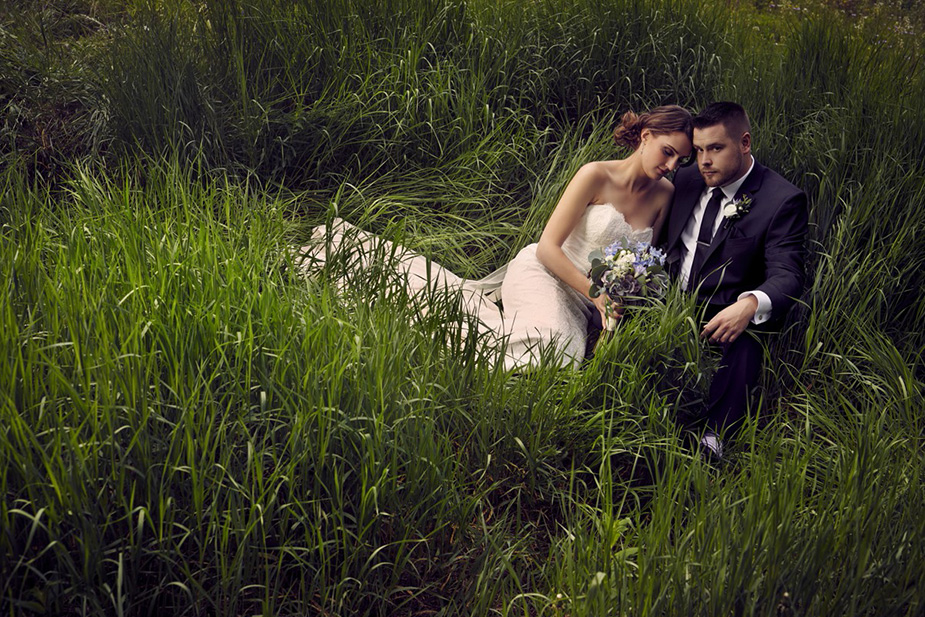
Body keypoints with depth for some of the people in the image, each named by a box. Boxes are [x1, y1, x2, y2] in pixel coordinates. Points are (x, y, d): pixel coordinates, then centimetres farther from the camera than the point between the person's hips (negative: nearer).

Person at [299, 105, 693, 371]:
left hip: (578, 303, 5)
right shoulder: (597, 176, -11)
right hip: (540, 275, -5)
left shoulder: (664, 194, 7)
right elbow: (548, 246, -12)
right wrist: (594, 292, -18)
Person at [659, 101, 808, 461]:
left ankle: (713, 435, -29)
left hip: (725, 317, -5)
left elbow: (786, 275, -17)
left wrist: (751, 304, -40)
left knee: (746, 346, -36)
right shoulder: (686, 181, 8)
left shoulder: (783, 200, -9)